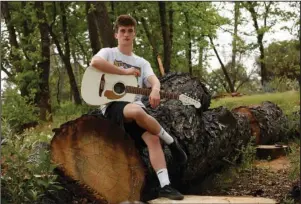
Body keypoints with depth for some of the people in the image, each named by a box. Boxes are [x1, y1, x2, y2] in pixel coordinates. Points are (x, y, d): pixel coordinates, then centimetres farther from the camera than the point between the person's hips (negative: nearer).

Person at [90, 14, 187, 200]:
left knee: (153, 138, -23)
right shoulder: (108, 52, 9)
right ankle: (172, 142, -15)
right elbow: (95, 62, -16)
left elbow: (154, 80, 0)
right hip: (113, 105, -4)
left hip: (135, 106, 4)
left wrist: (155, 90, -27)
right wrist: (125, 71, -13)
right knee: (137, 112, -39)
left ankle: (165, 186, -21)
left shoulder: (142, 63, 19)